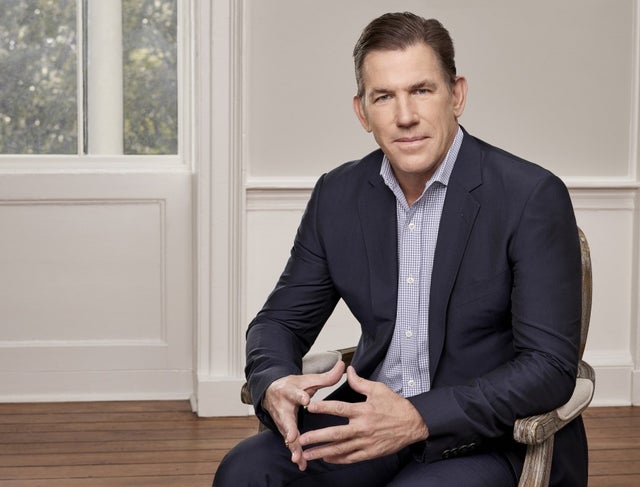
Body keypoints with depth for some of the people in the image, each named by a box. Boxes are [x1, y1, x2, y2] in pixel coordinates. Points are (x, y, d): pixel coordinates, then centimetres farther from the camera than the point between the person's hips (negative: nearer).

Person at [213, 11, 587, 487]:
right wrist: (275, 385, -15)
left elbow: (550, 367, -17)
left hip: (494, 438, -4)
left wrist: (419, 419, -29)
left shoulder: (532, 197, -13)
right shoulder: (337, 195, 3)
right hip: (373, 417, 5)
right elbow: (282, 319, 10)